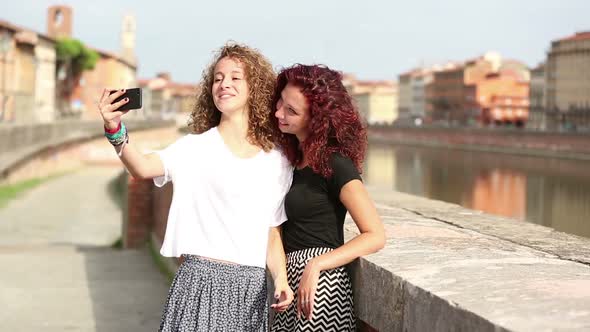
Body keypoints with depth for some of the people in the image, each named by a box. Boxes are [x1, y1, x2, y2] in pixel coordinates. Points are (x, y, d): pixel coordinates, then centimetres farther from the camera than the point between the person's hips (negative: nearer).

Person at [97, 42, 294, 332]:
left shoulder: (278, 162, 8)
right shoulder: (195, 148, 0)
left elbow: (272, 233, 13)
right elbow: (143, 168, -19)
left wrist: (281, 279, -1)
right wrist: (115, 130, -35)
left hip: (252, 287, 3)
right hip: (200, 281, -2)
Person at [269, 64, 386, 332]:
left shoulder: (334, 164, -13)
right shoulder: (296, 156, 9)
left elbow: (375, 236, -18)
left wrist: (315, 266, -23)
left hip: (318, 283, -7)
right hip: (292, 280, 7)